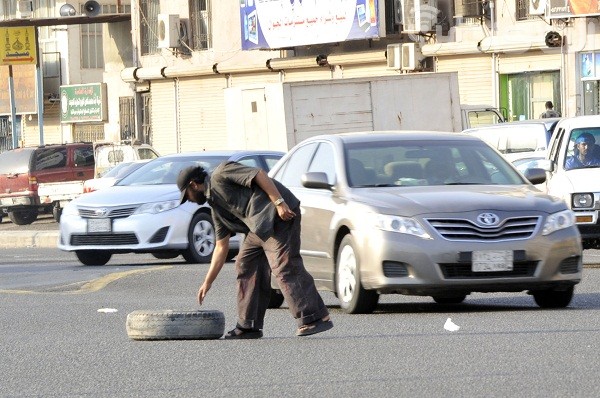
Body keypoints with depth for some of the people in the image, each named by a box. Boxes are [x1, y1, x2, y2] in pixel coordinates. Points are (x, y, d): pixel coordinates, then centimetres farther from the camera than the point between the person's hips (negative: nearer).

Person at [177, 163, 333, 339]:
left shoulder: (220, 175, 0)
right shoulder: (216, 206, 25)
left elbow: (259, 175, -10)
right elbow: (221, 247, 26)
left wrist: (279, 202, -18)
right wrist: (207, 282, 26)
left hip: (279, 214, -10)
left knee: (284, 268, -15)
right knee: (245, 265, 10)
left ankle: (317, 319, -18)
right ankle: (249, 326, 15)